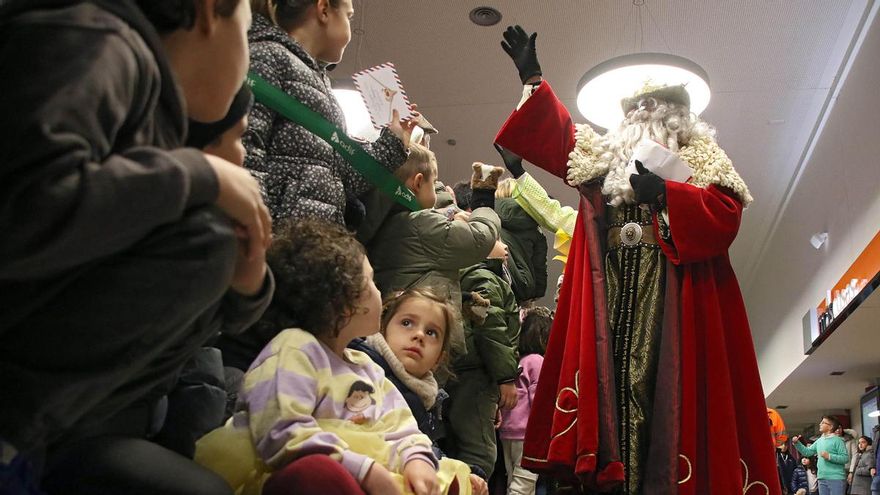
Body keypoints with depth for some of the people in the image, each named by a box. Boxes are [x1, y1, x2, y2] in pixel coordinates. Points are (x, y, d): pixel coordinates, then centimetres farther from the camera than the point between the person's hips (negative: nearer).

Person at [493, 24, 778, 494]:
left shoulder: (703, 158, 12)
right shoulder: (601, 155, 23)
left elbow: (726, 214, -2)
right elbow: (557, 138, 24)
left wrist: (665, 193, -13)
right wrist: (532, 78, 20)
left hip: (673, 293, -3)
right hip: (610, 293, 4)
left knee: (665, 379, -11)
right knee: (609, 372, -6)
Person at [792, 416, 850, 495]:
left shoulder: (837, 440, -6)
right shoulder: (819, 441, 15)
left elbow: (845, 458, -12)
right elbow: (807, 452, 18)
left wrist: (829, 456, -19)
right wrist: (797, 443, 6)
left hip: (836, 479, -7)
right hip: (822, 479, 7)